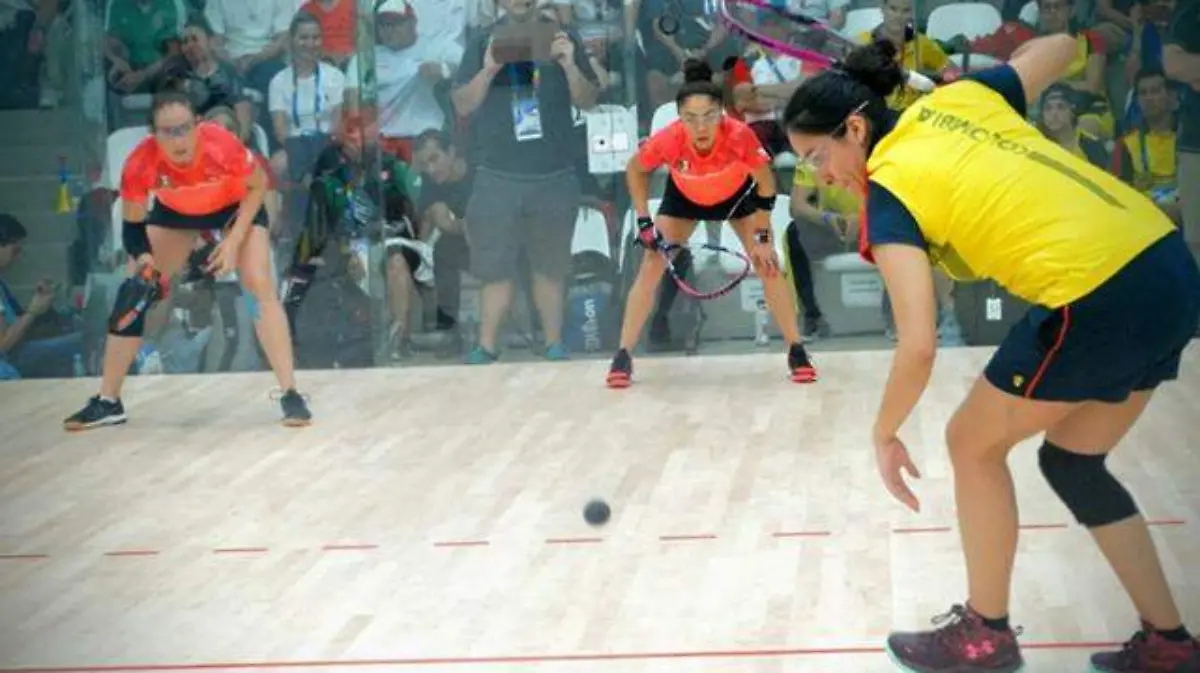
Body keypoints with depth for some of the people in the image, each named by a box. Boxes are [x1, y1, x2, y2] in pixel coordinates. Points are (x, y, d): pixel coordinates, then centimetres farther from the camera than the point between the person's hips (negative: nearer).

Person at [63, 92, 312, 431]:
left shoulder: (222, 145, -39)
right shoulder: (140, 164, -34)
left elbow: (258, 186, -18)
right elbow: (133, 225, -18)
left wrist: (234, 240, -24)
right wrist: (143, 260, -37)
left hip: (237, 206, -2)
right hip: (175, 211, 2)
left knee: (259, 286, -19)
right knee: (135, 290, -4)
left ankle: (290, 395, -13)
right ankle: (107, 401, 6)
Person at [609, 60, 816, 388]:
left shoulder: (740, 135, -40)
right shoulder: (668, 140, -37)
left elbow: (765, 183, -20)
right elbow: (635, 169, -14)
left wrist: (763, 237, -18)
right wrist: (644, 220, -19)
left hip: (737, 193, -1)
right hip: (684, 196, 1)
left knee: (767, 262, -9)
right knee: (652, 265, -7)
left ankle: (796, 351, 3)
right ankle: (623, 355, 1)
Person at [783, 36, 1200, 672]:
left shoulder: (888, 194, -7)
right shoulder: (955, 98, 11)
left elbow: (918, 347, -13)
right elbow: (1060, 47, 27)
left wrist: (884, 434, 3)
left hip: (1098, 300, -8)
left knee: (973, 443, 14)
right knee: (1071, 462, 23)